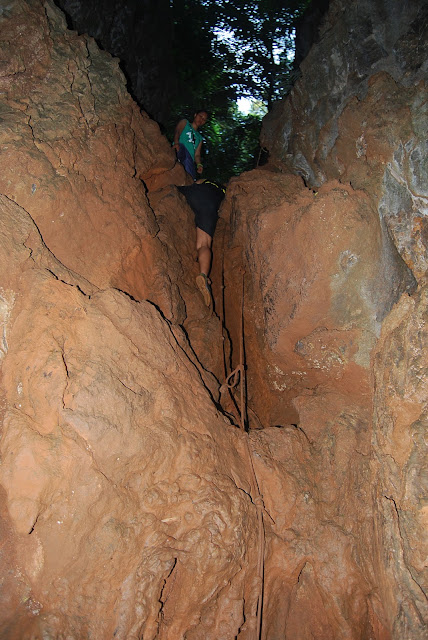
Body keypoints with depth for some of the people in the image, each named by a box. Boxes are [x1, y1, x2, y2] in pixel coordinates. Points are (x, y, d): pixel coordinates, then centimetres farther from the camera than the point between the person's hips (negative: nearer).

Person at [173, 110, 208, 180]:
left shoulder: (199, 137, 36)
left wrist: (199, 164, -1)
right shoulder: (185, 122, 26)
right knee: (182, 146, -37)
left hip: (190, 161, 3)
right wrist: (176, 142, -21)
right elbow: (177, 131, 3)